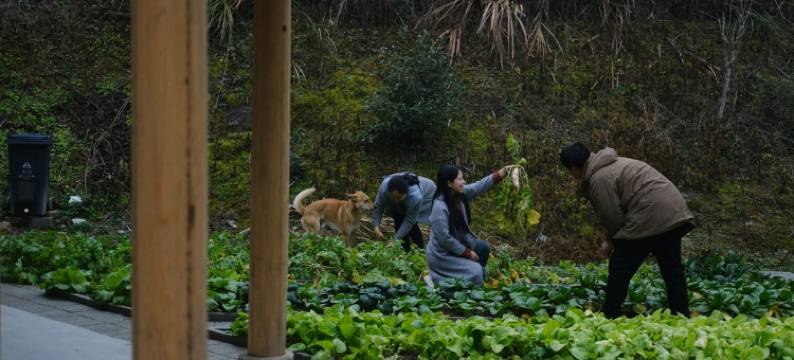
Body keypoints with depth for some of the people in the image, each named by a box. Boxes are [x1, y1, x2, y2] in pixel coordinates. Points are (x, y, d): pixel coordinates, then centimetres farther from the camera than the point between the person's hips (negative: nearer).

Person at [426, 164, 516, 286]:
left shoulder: (459, 193, -6)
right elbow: (445, 238, -27)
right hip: (442, 254, -9)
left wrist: (503, 172, -12)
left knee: (484, 247, 15)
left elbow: (480, 186, -2)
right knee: (475, 271, -17)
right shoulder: (440, 207, -30)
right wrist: (467, 253, -17)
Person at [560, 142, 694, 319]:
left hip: (649, 219, -10)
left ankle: (609, 318, 6)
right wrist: (611, 239, 16)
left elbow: (612, 217, -11)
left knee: (620, 269, 2)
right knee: (672, 269, 14)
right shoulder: (614, 164, 21)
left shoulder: (599, 179, -11)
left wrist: (610, 239, 10)